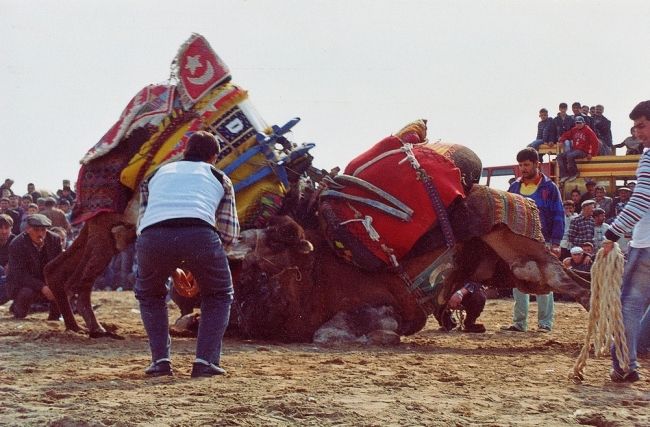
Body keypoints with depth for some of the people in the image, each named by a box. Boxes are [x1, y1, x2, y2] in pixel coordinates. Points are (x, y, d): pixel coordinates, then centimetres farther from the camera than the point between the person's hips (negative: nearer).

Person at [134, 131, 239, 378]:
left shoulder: (156, 175, 36)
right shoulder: (219, 178, 30)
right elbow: (229, 234, 26)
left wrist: (174, 267, 45)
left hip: (153, 237, 2)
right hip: (199, 235, -2)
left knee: (149, 294, 32)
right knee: (219, 296, 26)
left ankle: (160, 360, 20)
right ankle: (205, 361, 11)